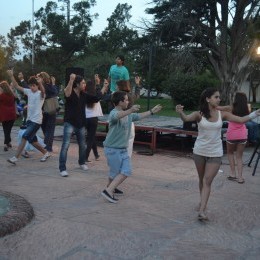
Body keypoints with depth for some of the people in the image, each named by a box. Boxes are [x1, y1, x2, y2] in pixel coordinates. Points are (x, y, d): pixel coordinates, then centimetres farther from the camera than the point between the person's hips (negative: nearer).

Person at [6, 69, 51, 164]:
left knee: (24, 137, -15)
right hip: (29, 119, 8)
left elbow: (42, 90, -35)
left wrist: (40, 83, -56)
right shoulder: (29, 92, 7)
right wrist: (11, 76, -4)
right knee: (32, 140, 12)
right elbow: (17, 86, 7)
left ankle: (15, 158, -12)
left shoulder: (40, 94, -11)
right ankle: (46, 153, 29)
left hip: (36, 121, -7)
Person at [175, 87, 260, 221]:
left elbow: (241, 120, -1)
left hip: (215, 153, 0)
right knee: (202, 179, 16)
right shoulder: (199, 114, -10)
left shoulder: (222, 114, -3)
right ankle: (202, 201, 38)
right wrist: (180, 112, -50)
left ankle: (202, 210, -7)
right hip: (199, 151, 0)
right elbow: (186, 119, -28)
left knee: (207, 181, -6)